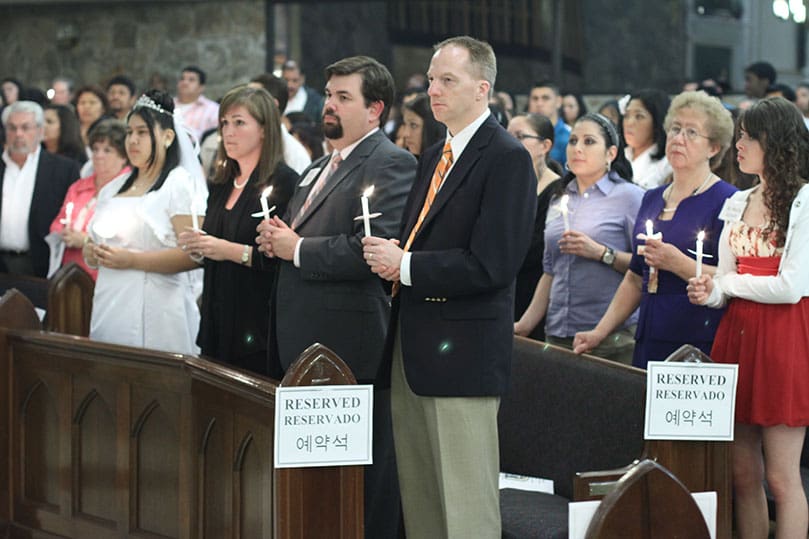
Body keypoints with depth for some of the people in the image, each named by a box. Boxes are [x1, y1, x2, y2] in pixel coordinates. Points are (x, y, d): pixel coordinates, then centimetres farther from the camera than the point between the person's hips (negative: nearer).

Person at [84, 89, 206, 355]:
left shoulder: (180, 184, -4)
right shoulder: (113, 188, 17)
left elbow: (193, 255, -15)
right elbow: (94, 242, 26)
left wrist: (132, 260, -17)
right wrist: (92, 253, 2)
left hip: (154, 312, -6)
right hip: (109, 309, 6)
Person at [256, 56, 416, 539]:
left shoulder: (390, 164, -10)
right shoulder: (322, 166, 21)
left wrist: (297, 249, -14)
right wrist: (276, 240, 6)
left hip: (350, 344, -9)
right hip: (305, 343, 9)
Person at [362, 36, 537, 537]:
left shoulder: (507, 158, -11)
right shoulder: (435, 156, 17)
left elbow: (490, 266, -19)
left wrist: (405, 265, -15)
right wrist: (388, 254, 2)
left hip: (462, 351, -9)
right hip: (413, 346, 9)